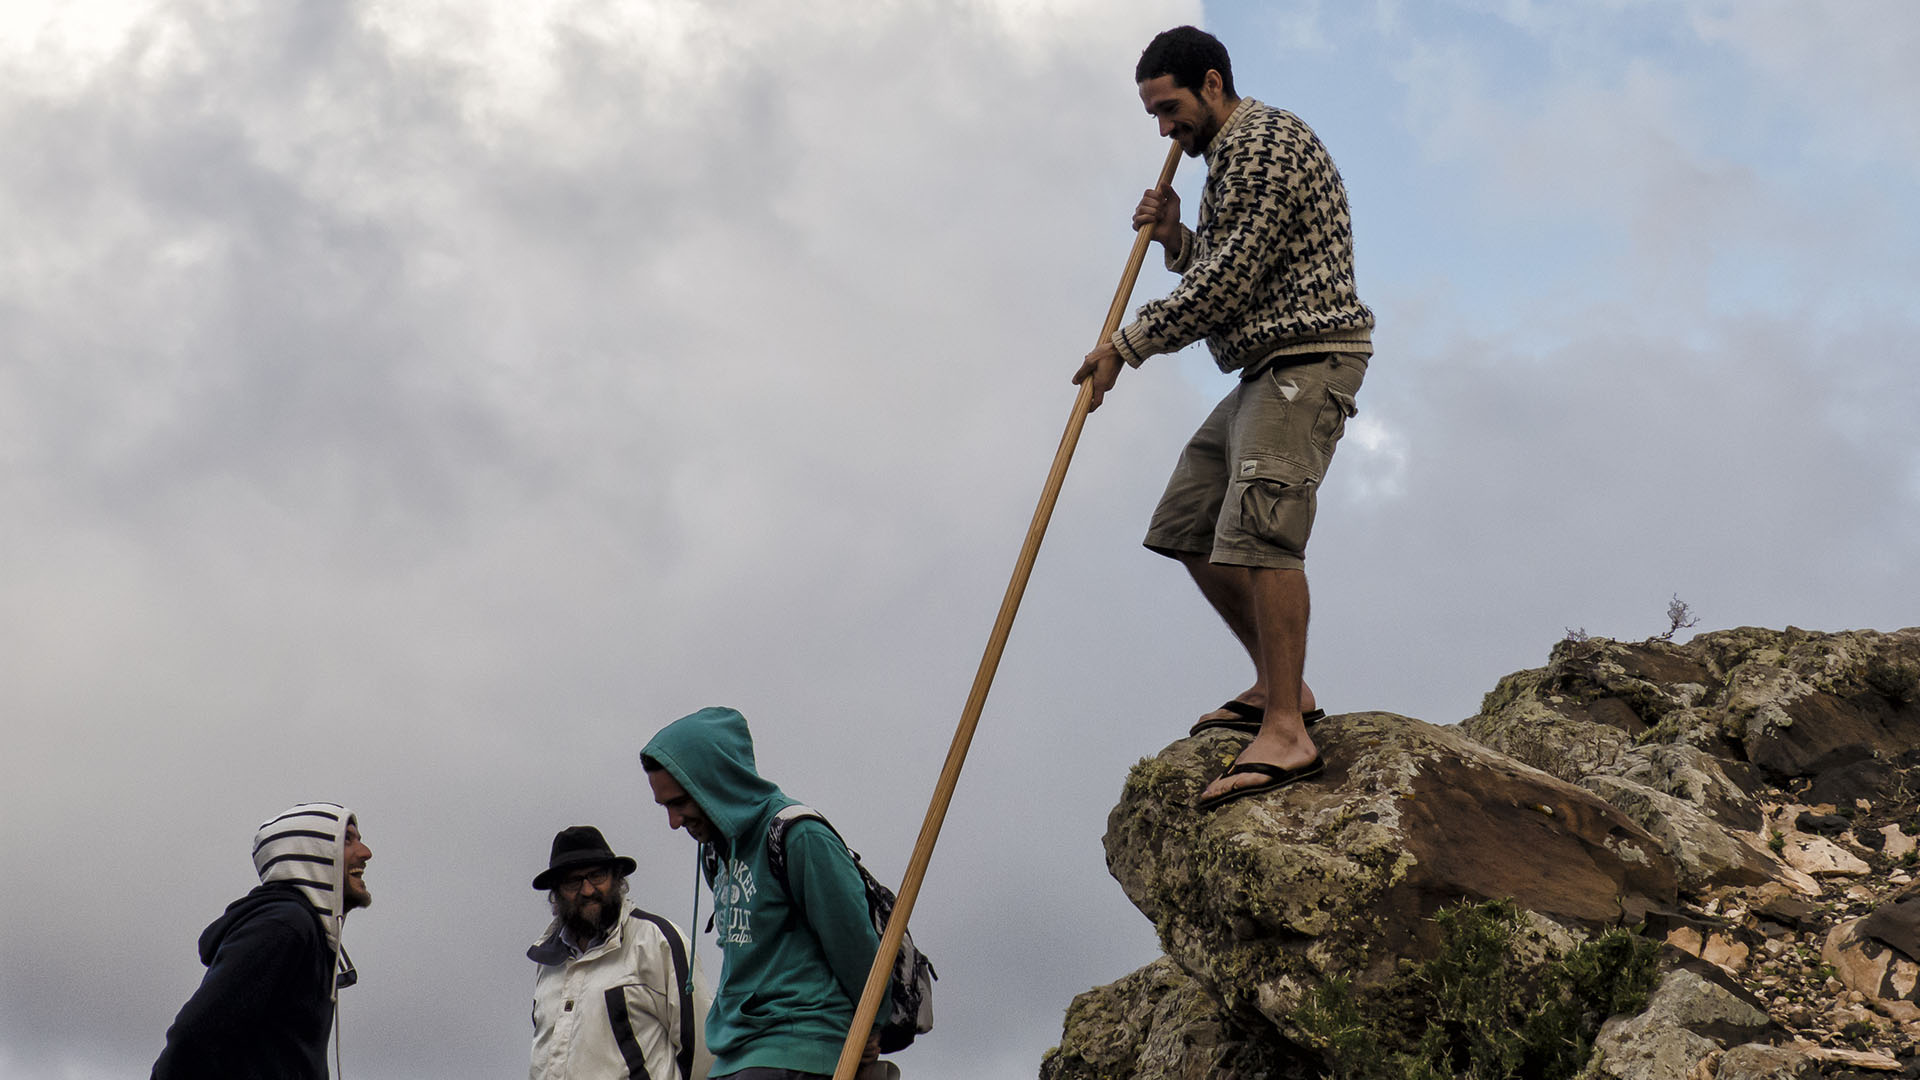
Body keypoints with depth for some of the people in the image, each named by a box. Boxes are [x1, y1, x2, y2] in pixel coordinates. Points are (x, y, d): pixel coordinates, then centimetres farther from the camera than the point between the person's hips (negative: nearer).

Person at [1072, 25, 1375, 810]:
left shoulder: (1265, 142, -11)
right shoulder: (1226, 159, 22)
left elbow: (1230, 281, -18)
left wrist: (1128, 344, -13)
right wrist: (1174, 239, 6)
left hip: (1308, 362, -11)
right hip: (1265, 373, 11)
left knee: (1257, 527, -23)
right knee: (1186, 526, 10)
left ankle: (1284, 732, -28)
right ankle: (1279, 685, 15)